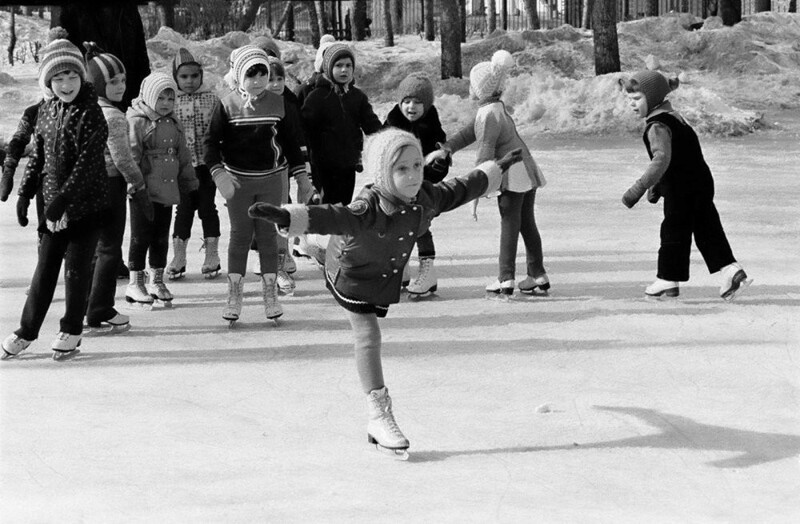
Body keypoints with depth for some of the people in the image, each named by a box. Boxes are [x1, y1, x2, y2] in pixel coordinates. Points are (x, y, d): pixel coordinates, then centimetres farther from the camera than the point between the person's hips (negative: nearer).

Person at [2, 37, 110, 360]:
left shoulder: (90, 114, -15)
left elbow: (87, 164, -20)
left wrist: (63, 198, -24)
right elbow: (38, 155, 14)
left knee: (76, 269, 4)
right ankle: (26, 331, 18)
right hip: (53, 205, 5)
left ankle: (71, 332, 18)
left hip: (86, 204, -5)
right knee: (45, 268, 10)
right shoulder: (47, 110, 6)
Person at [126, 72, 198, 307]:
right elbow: (130, 154, -13)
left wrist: (191, 184, 23)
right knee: (141, 237, -1)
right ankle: (135, 282, 7)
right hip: (144, 190, -6)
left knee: (161, 237, 12)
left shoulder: (174, 125, 14)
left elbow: (183, 156, 22)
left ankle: (156, 281, 21)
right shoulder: (137, 122, -8)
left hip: (168, 190, 6)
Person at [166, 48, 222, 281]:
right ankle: (178, 257, 12)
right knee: (184, 208, 4)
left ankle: (212, 255, 14)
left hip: (206, 162, 0)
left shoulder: (211, 99, -1)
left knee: (207, 206, 5)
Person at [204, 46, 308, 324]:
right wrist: (219, 174, -17)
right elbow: (212, 141, -5)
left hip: (271, 177, 1)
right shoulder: (227, 105, -6)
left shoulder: (278, 104, 0)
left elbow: (291, 141, 8)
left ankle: (270, 293, 10)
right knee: (240, 234, 3)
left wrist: (300, 175, 7)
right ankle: (234, 295, 10)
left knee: (267, 233, 4)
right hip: (238, 180, -1)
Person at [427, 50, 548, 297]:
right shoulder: (497, 108, 13)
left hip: (512, 175, -9)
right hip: (526, 172, 9)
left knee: (509, 225, -5)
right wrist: (446, 150, 8)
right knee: (527, 223, 13)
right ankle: (538, 276, 17)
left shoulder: (488, 114, -16)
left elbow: (485, 154, -19)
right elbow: (471, 132, 16)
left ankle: (506, 280, -3)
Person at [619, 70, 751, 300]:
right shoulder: (673, 116, 17)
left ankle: (667, 280, 12)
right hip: (701, 182, 9)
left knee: (674, 232, 2)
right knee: (707, 230, 11)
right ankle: (732, 270, 4)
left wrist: (638, 189, -35)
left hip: (681, 189, -9)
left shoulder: (658, 126, -17)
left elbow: (662, 159, -31)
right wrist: (656, 186, 31)